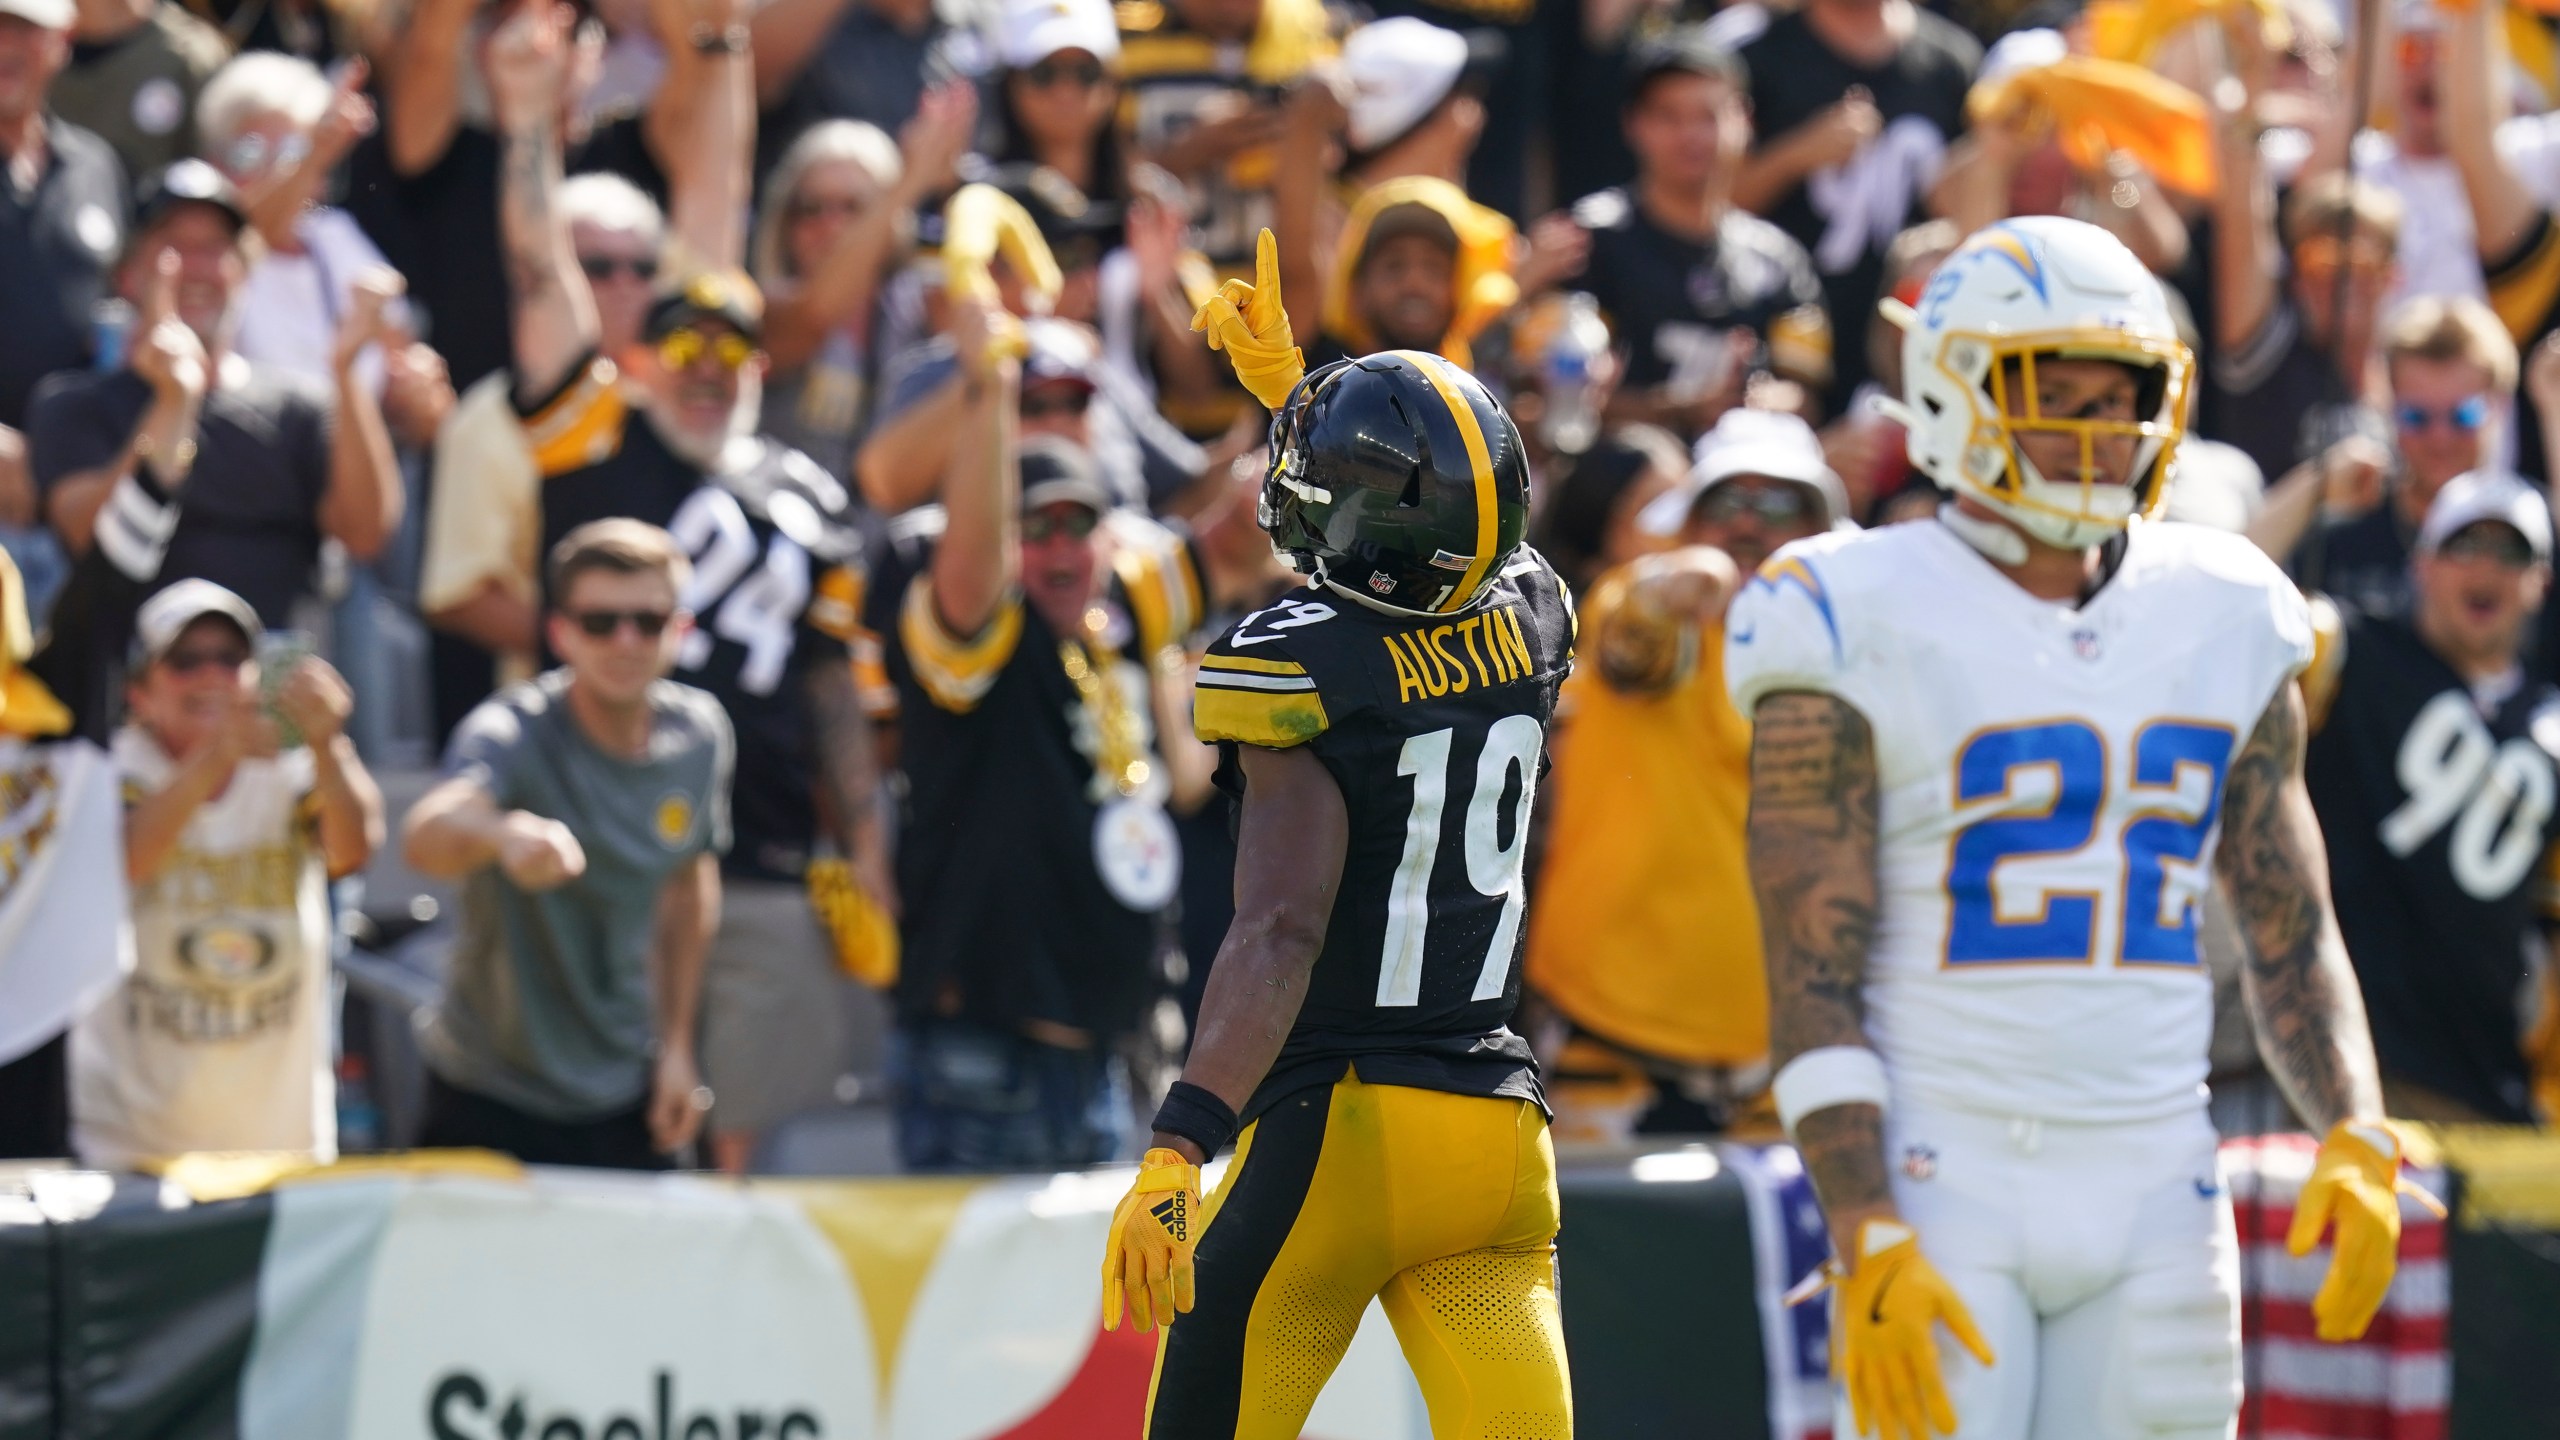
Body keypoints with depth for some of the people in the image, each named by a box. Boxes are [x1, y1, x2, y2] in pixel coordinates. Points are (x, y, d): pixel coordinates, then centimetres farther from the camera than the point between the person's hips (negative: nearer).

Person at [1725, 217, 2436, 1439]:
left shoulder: (2222, 624, 10)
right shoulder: (1868, 625, -6)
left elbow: (2292, 934, 15)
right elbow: (1812, 981, -9)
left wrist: (2354, 1140, -2)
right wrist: (1865, 1241, -18)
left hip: (2152, 1197, 5)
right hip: (1944, 1180, -5)